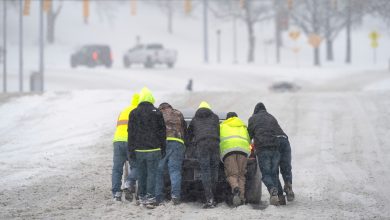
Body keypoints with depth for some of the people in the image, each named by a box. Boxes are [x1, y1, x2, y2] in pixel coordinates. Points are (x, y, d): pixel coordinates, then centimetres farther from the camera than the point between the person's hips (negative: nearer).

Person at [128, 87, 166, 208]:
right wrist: (163, 149, 8)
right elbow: (162, 132, 2)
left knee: (141, 174, 11)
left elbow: (131, 133, 3)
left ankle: (142, 197, 15)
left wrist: (131, 150, 5)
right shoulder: (157, 113, -1)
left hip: (139, 149, 2)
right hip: (153, 149, -2)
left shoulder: (134, 113, 4)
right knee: (152, 173, -2)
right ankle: (150, 198, -9)